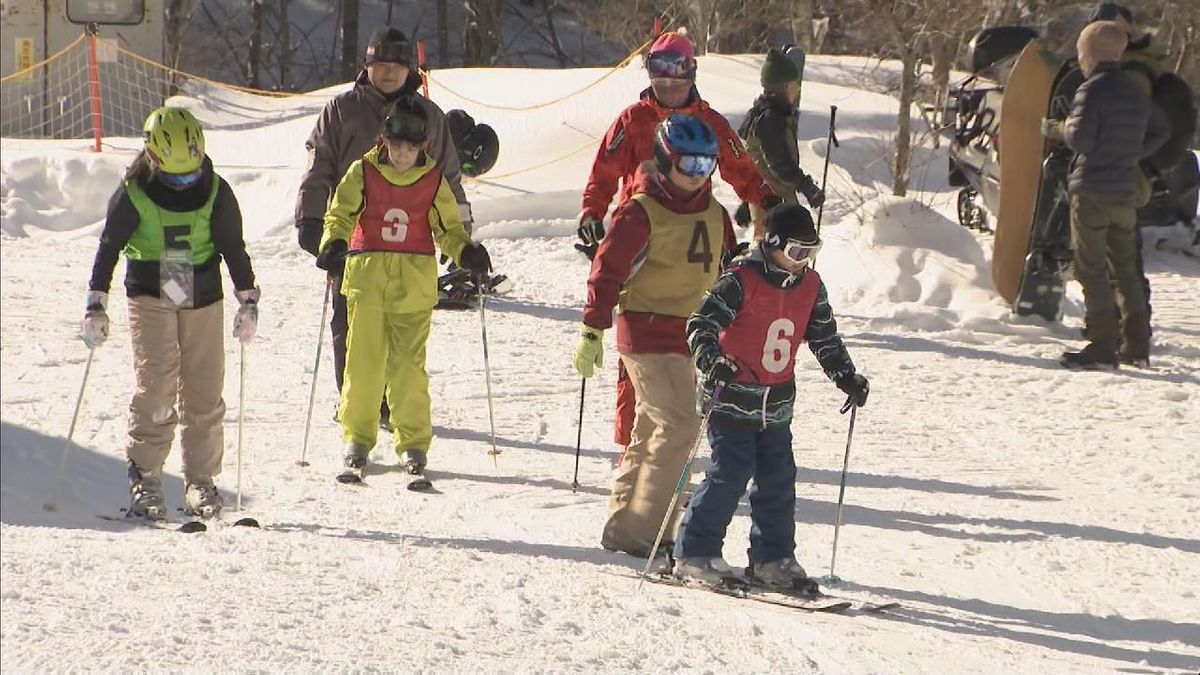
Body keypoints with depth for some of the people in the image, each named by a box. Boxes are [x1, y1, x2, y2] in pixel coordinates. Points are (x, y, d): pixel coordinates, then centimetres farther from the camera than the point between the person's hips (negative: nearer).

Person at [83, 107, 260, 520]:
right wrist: (96, 305, -3)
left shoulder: (216, 193, -2)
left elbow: (233, 248, 7)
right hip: (149, 297, -2)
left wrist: (248, 300, 4)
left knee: (204, 392, -1)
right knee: (156, 385, -15)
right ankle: (144, 477, -8)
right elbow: (108, 248, 0)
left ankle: (201, 480, 9)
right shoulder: (133, 195, -7)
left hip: (203, 299, 2)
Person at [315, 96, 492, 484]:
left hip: (415, 280, 0)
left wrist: (467, 251, -6)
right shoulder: (363, 173, 3)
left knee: (409, 364, -4)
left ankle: (413, 444, 3)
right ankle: (357, 440, 8)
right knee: (363, 360, -3)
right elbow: (341, 213, 2)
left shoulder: (433, 180, 7)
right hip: (367, 274, 0)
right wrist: (334, 244, -18)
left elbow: (448, 227, 12)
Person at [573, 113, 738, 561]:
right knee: (679, 424, -16)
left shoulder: (714, 214, 12)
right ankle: (642, 531, -13)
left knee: (655, 430, 11)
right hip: (648, 334, -8)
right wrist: (592, 331, -13)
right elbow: (607, 269, -10)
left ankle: (623, 525, 19)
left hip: (689, 336, 8)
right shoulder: (641, 213, -10)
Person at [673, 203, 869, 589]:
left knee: (779, 480, 7)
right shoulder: (740, 282, -14)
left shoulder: (811, 286, 7)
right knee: (730, 476, -10)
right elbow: (700, 324, -19)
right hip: (732, 398, -6)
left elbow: (825, 338, 18)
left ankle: (772, 558, 18)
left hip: (777, 406, 7)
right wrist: (712, 361, -36)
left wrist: (846, 377, 8)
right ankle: (694, 554, 0)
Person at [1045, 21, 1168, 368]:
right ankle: (1137, 344, 14)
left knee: (1092, 268, -3)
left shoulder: (1092, 90, -12)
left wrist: (1057, 129, -1)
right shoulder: (1135, 92, 12)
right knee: (1126, 267, 14)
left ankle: (1102, 346, -6)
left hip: (1092, 190, -7)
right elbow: (1160, 130, 22)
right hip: (1126, 192, 7)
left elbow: (1080, 140, -20)